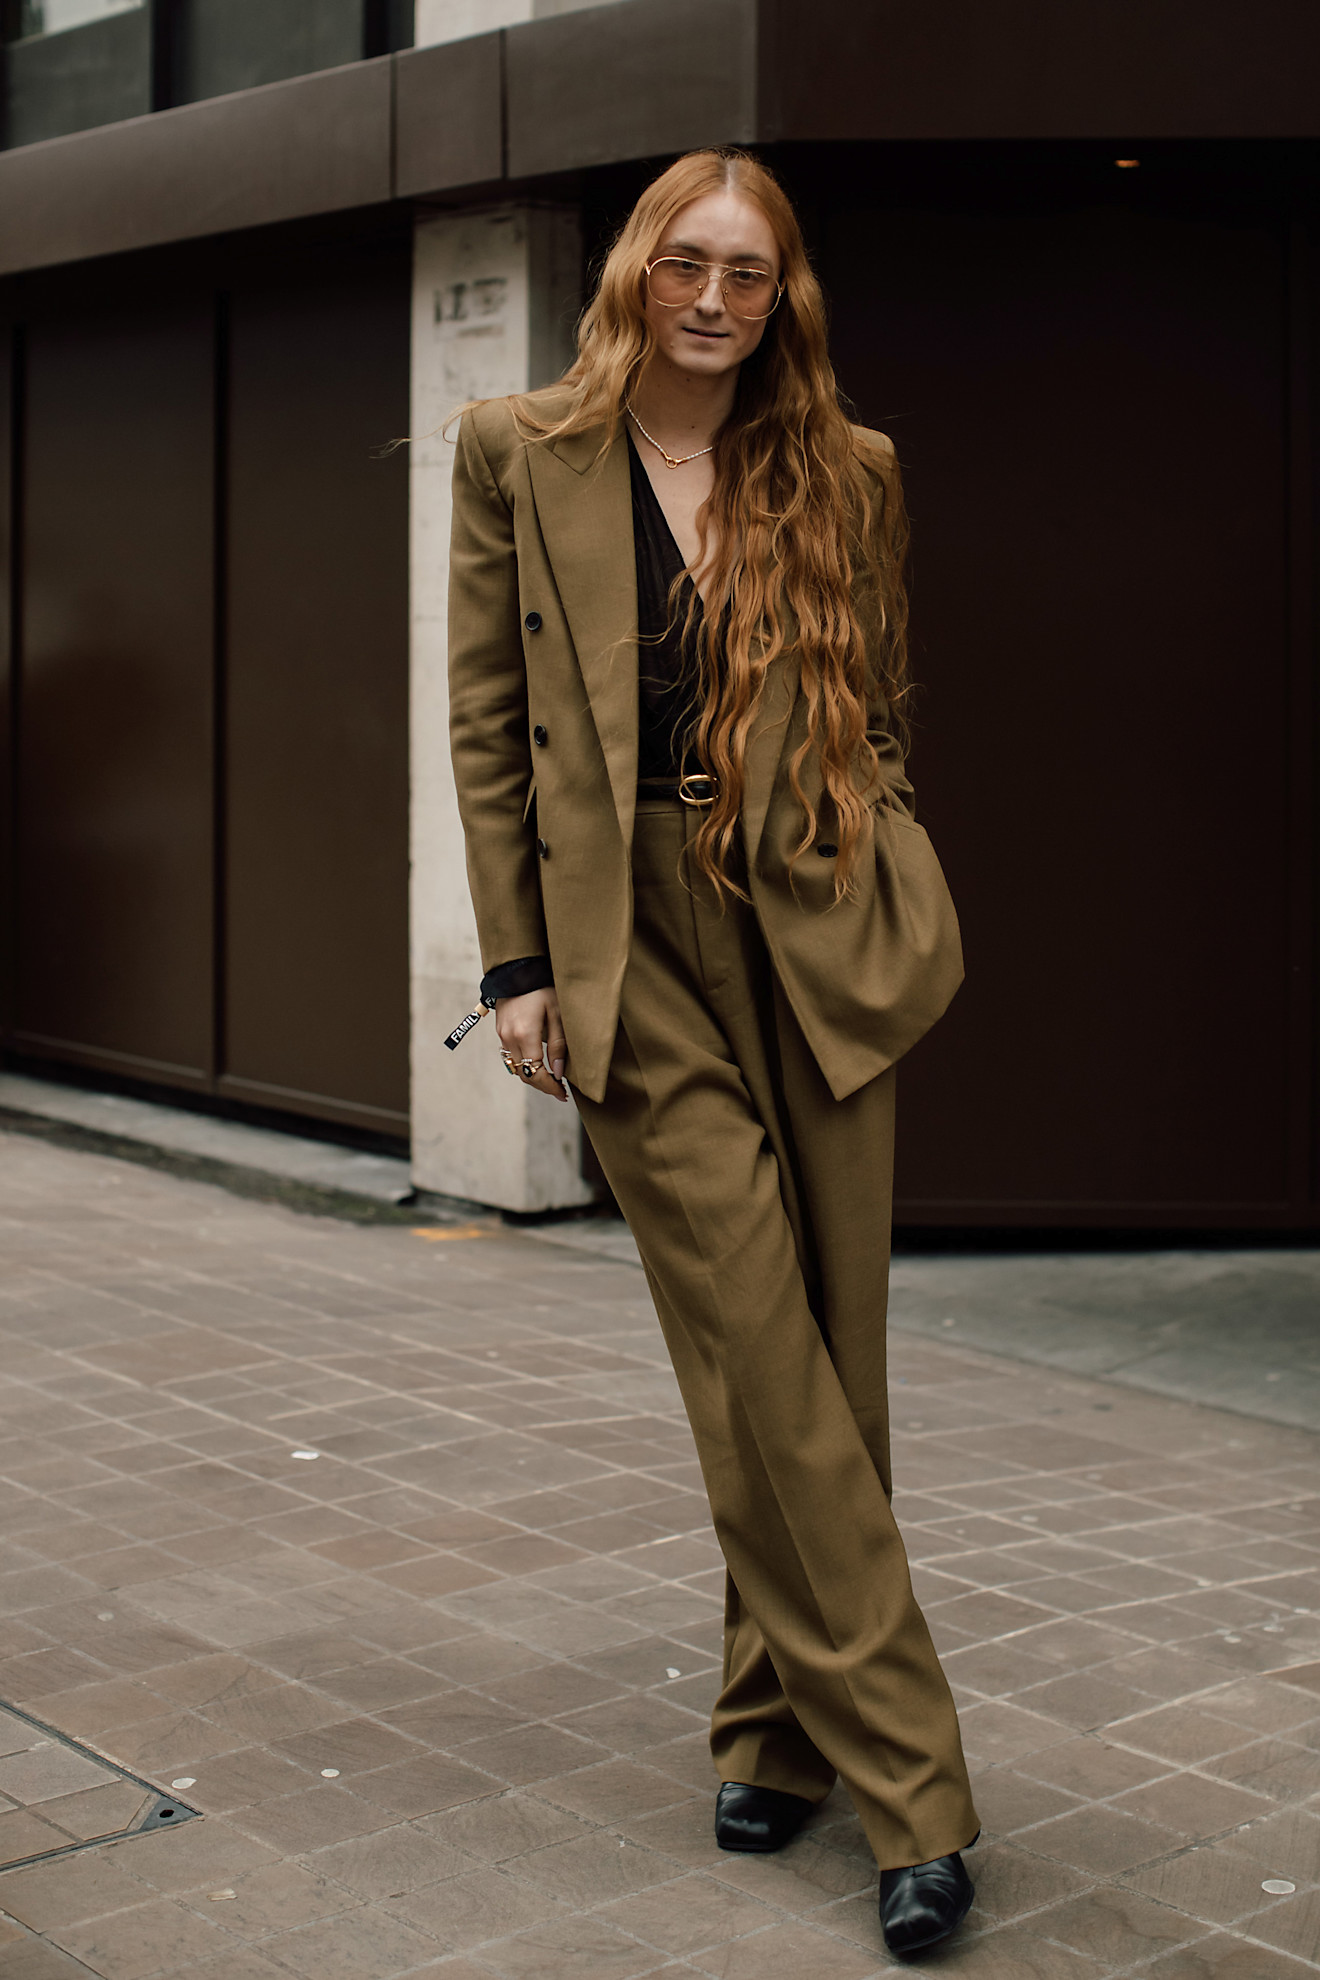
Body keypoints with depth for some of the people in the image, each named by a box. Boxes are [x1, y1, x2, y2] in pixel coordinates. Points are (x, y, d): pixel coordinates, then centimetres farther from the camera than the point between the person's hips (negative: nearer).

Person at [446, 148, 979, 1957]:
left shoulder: (846, 473, 8)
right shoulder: (521, 453, 4)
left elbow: (882, 707, 15)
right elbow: (487, 726, 3)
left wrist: (889, 896, 2)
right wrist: (515, 961, -3)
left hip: (820, 942, 3)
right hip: (636, 946, -2)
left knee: (826, 1365, 7)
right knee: (763, 1367, -6)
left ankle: (780, 1728, 24)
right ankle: (912, 1789, 1)